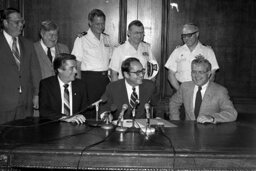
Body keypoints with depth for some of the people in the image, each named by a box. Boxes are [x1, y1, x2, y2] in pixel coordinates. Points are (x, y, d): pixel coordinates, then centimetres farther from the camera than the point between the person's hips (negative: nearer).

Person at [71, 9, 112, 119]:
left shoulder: (106, 38, 13)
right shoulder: (81, 39, -3)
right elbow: (77, 64, -6)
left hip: (105, 78, 5)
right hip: (90, 78, -5)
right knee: (90, 111, -5)